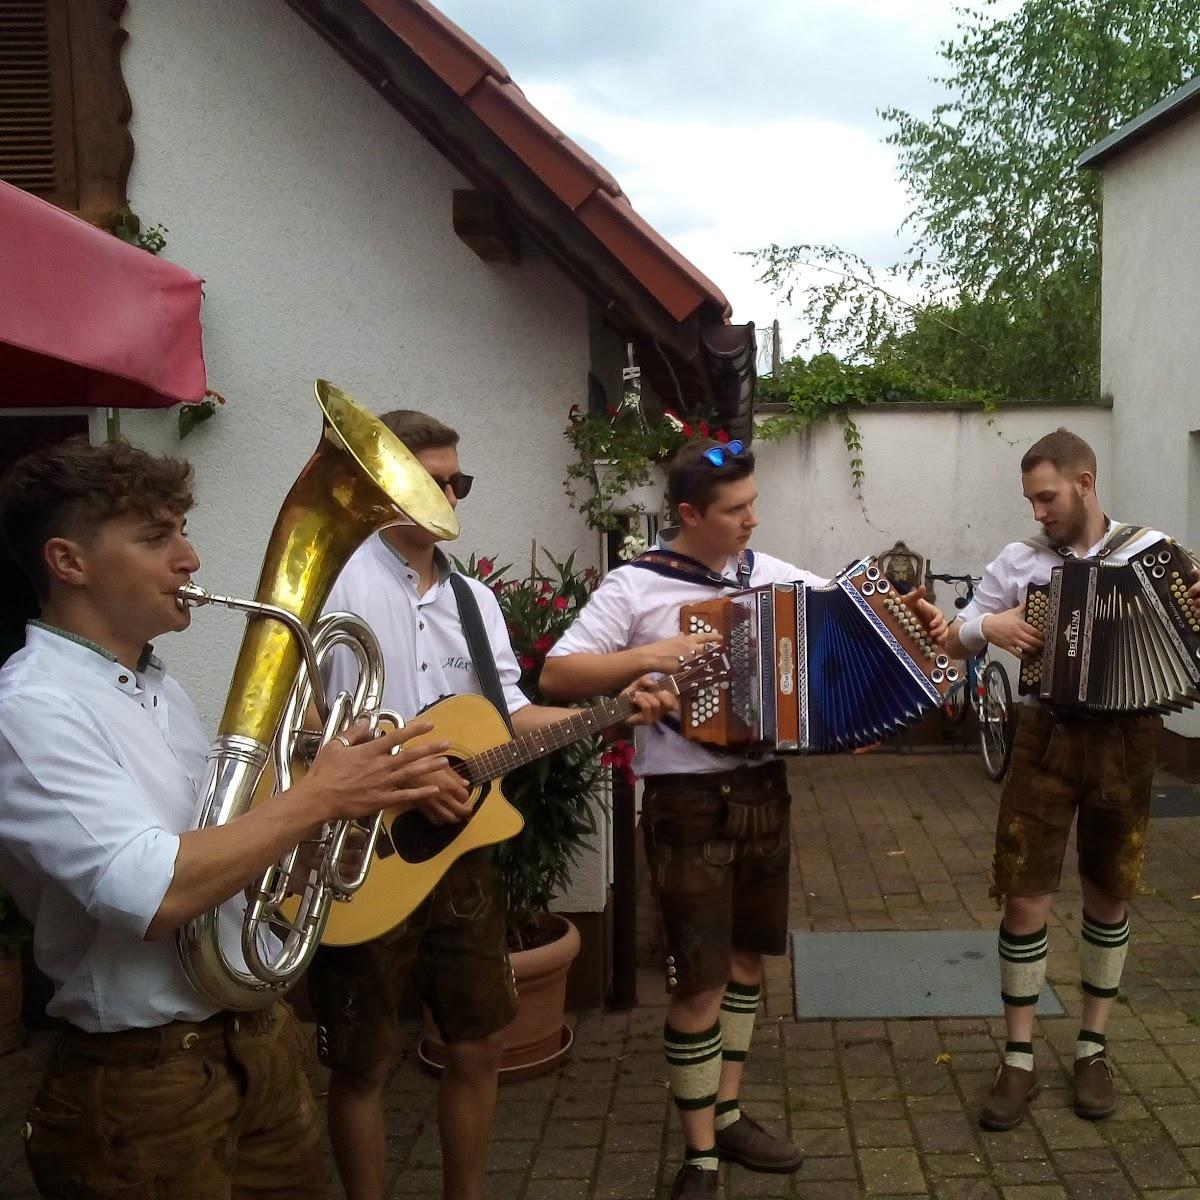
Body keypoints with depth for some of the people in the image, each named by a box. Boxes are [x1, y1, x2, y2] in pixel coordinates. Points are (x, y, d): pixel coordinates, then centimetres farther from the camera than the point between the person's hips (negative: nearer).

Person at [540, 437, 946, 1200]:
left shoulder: (773, 574, 5)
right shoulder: (636, 586, -11)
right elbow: (556, 675, -14)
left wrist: (912, 613, -4)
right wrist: (646, 657, -26)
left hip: (764, 789, 6)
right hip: (688, 801, -6)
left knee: (749, 956, 17)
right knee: (700, 983, -1)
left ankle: (728, 1116, 36)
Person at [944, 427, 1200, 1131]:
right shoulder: (1019, 562, 0)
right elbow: (954, 641, 6)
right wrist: (989, 626, -14)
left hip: (1126, 742, 1)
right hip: (1048, 739, 0)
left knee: (1110, 896, 12)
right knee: (1026, 899, -1)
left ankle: (1094, 1049, 29)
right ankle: (1020, 1062, 13)